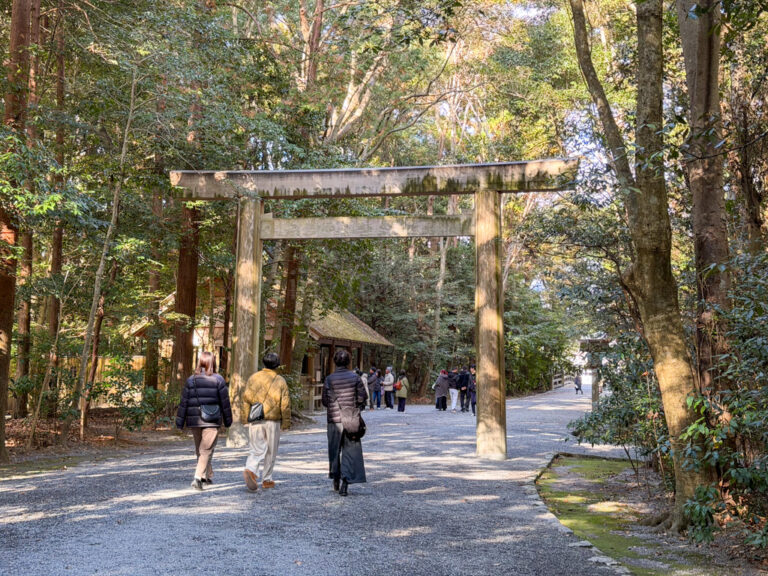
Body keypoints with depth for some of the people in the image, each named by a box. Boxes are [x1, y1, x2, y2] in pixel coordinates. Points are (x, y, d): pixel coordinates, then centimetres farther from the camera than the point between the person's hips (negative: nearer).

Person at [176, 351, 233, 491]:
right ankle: (197, 477, -16)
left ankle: (208, 476, 29)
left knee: (200, 450, 18)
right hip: (212, 421, -3)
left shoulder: (191, 380, 3)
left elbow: (184, 402, 2)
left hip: (194, 421, 3)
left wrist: (180, 422, 6)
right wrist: (228, 420, 8)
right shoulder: (218, 379, -4)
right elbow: (225, 402, -2)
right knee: (206, 450, -2)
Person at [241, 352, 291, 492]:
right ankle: (267, 480, 18)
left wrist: (244, 418, 7)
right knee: (271, 451, 12)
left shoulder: (253, 378, 2)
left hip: (255, 421, 1)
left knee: (256, 450, 4)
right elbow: (285, 405, -3)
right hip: (273, 421, -1)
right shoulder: (280, 381, -1)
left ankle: (250, 470, -23)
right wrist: (286, 423, 5)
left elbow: (246, 399, 0)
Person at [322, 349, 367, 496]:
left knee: (334, 450, 16)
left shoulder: (329, 379, -4)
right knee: (350, 451, 1)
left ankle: (336, 480, 26)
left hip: (334, 419, 1)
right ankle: (345, 481, -11)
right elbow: (362, 398, -4)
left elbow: (325, 401, -3)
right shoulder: (355, 378, -4)